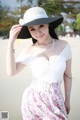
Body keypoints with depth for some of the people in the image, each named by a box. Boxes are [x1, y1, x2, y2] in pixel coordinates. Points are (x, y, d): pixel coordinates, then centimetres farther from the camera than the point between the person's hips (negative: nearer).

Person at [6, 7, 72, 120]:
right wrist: (11, 43, -18)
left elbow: (67, 74, 3)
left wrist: (67, 100, 9)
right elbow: (11, 72, -14)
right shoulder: (29, 51, -6)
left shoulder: (64, 45, -5)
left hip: (55, 101, 1)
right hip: (33, 100, 0)